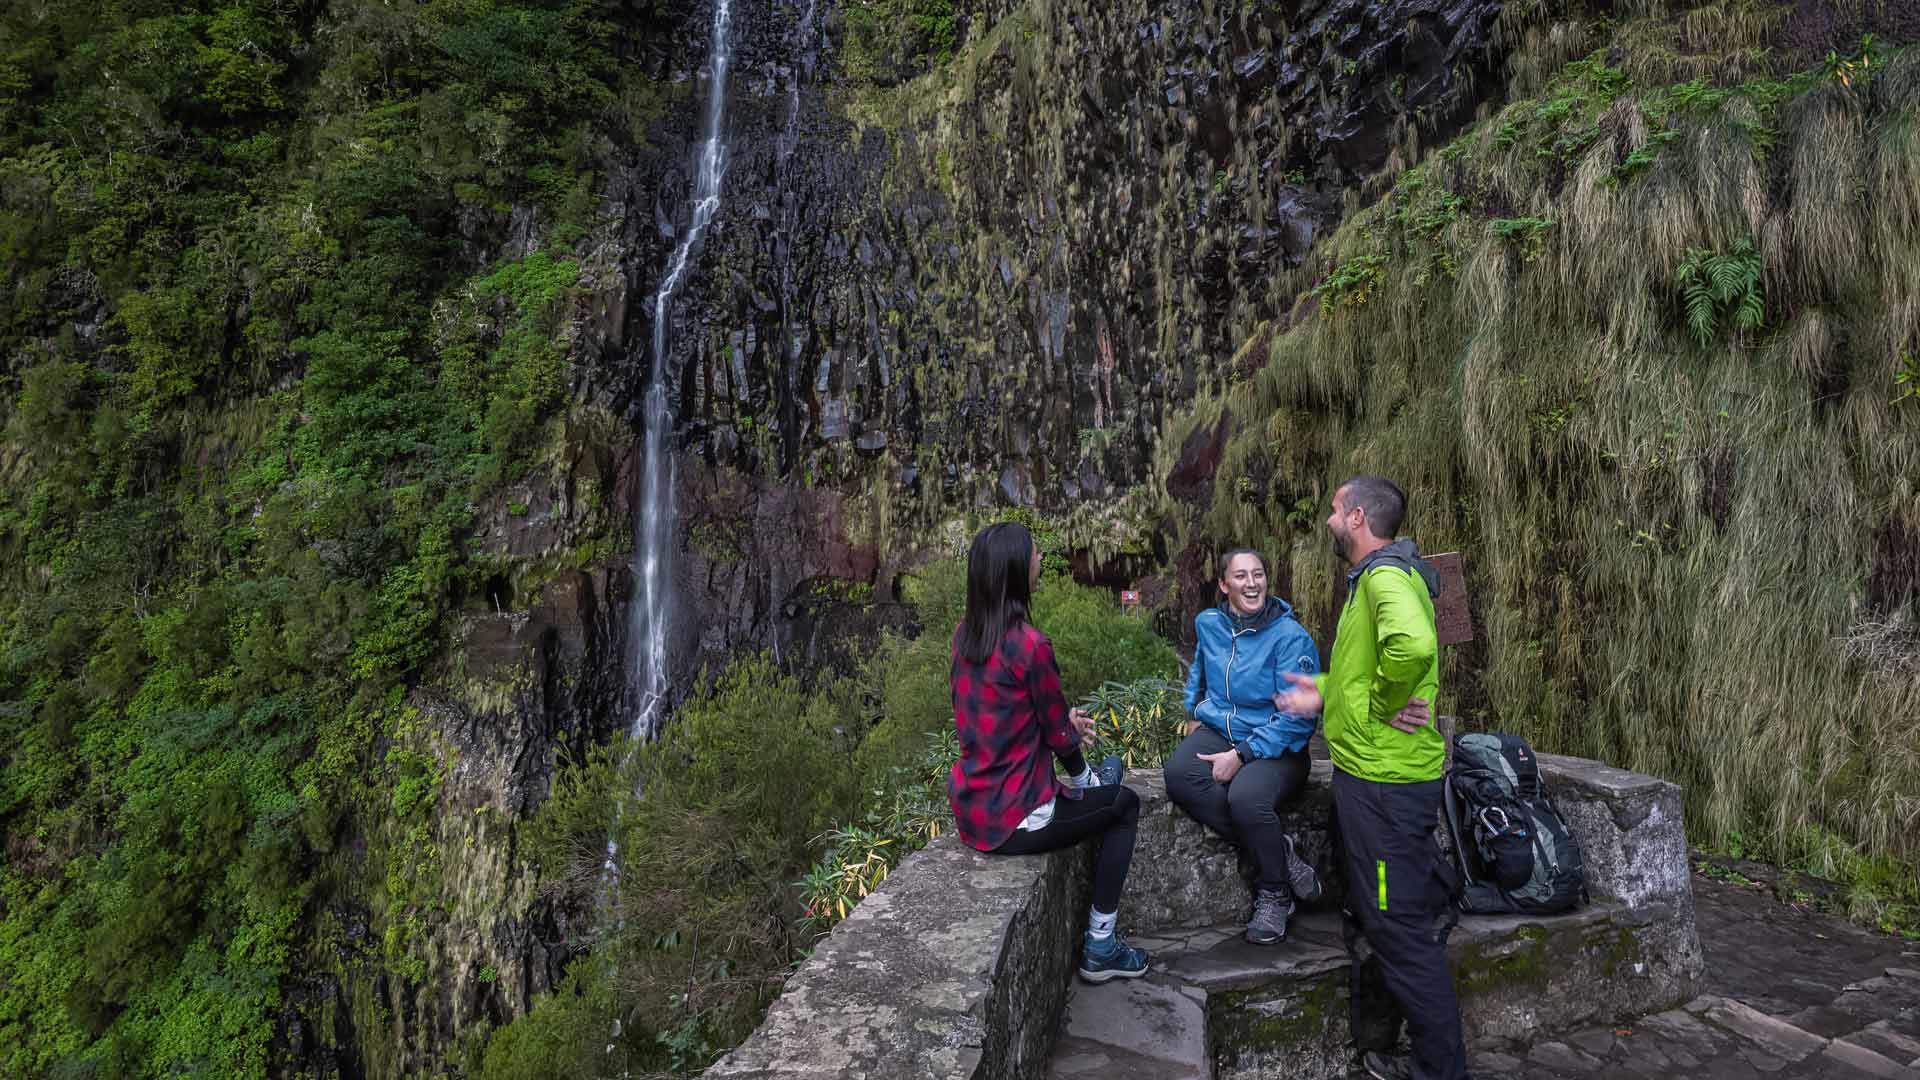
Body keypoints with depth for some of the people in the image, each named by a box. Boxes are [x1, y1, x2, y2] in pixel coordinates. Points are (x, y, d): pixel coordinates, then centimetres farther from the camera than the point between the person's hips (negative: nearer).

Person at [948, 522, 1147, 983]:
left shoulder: (965, 634, 0)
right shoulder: (1030, 645, -23)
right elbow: (1061, 736, -11)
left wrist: (1065, 720, 13)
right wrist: (1073, 728, 11)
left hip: (969, 811, 7)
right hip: (1011, 823, -7)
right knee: (1124, 805, 16)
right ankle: (1100, 948, 22)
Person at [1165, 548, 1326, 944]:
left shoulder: (1291, 637, -13)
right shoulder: (1208, 623, 5)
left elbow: (1299, 717, -15)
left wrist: (1242, 755, -21)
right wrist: (1195, 713, 20)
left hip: (1277, 746, -5)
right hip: (1216, 731, 5)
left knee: (1246, 796, -36)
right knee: (1179, 775, -29)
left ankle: (1274, 895, -6)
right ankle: (1278, 849, -14)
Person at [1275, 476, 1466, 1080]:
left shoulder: (1386, 577, -19)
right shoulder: (1376, 577, 15)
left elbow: (1413, 646, -39)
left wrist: (1384, 705, -24)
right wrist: (1328, 693, 17)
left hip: (1384, 781, -11)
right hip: (1369, 773, 11)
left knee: (1401, 930, 0)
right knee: (1373, 920, 21)